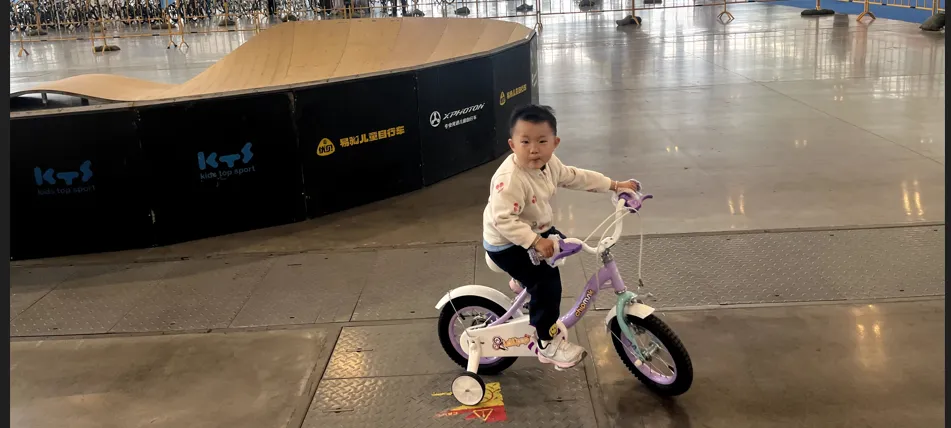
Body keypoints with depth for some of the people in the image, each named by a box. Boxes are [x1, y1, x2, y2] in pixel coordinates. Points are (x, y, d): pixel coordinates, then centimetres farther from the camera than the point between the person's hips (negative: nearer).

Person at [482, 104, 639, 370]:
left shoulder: (549, 164, -6)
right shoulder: (510, 179, -34)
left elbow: (576, 177, 7)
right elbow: (502, 220, -39)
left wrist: (615, 185, 8)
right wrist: (535, 242, -44)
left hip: (535, 230, 9)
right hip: (506, 244, -9)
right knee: (547, 283, -15)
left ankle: (525, 277, 42)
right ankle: (548, 343, 0)